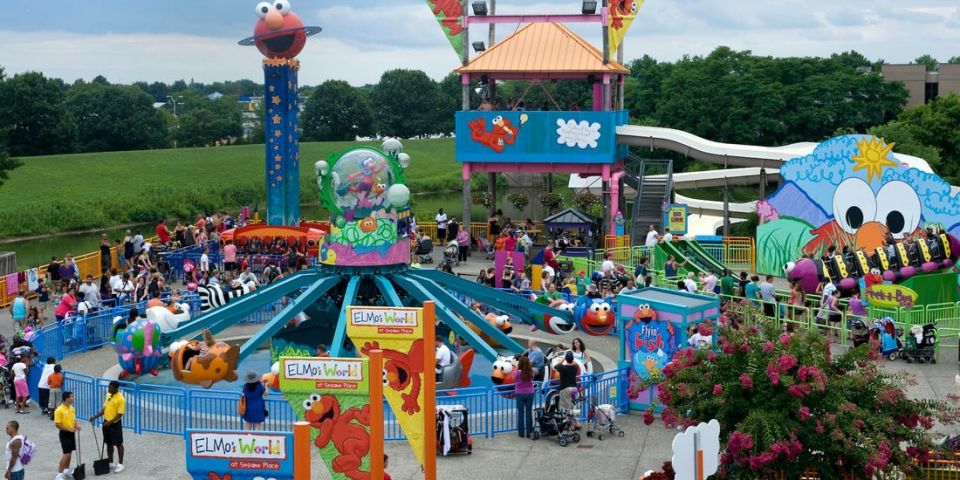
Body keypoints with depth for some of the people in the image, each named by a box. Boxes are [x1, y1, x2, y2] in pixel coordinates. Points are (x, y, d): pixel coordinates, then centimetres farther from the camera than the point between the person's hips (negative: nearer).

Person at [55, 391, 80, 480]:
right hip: (64, 434, -8)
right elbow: (57, 424, -18)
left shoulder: (72, 408, 6)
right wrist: (69, 429, -23)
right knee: (66, 453, -10)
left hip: (71, 433, 8)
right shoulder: (59, 410, -18)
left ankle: (66, 471, 26)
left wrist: (76, 426, -4)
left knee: (69, 453, 14)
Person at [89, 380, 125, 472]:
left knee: (118, 444, 3)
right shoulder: (108, 395, 5)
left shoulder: (120, 399, -20)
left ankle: (120, 464, 11)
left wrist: (110, 422, -23)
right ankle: (110, 463, 27)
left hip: (115, 424, -8)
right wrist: (95, 417, 4)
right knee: (109, 443, 15)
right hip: (106, 423, 8)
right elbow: (104, 408, 13)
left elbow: (119, 414, -20)